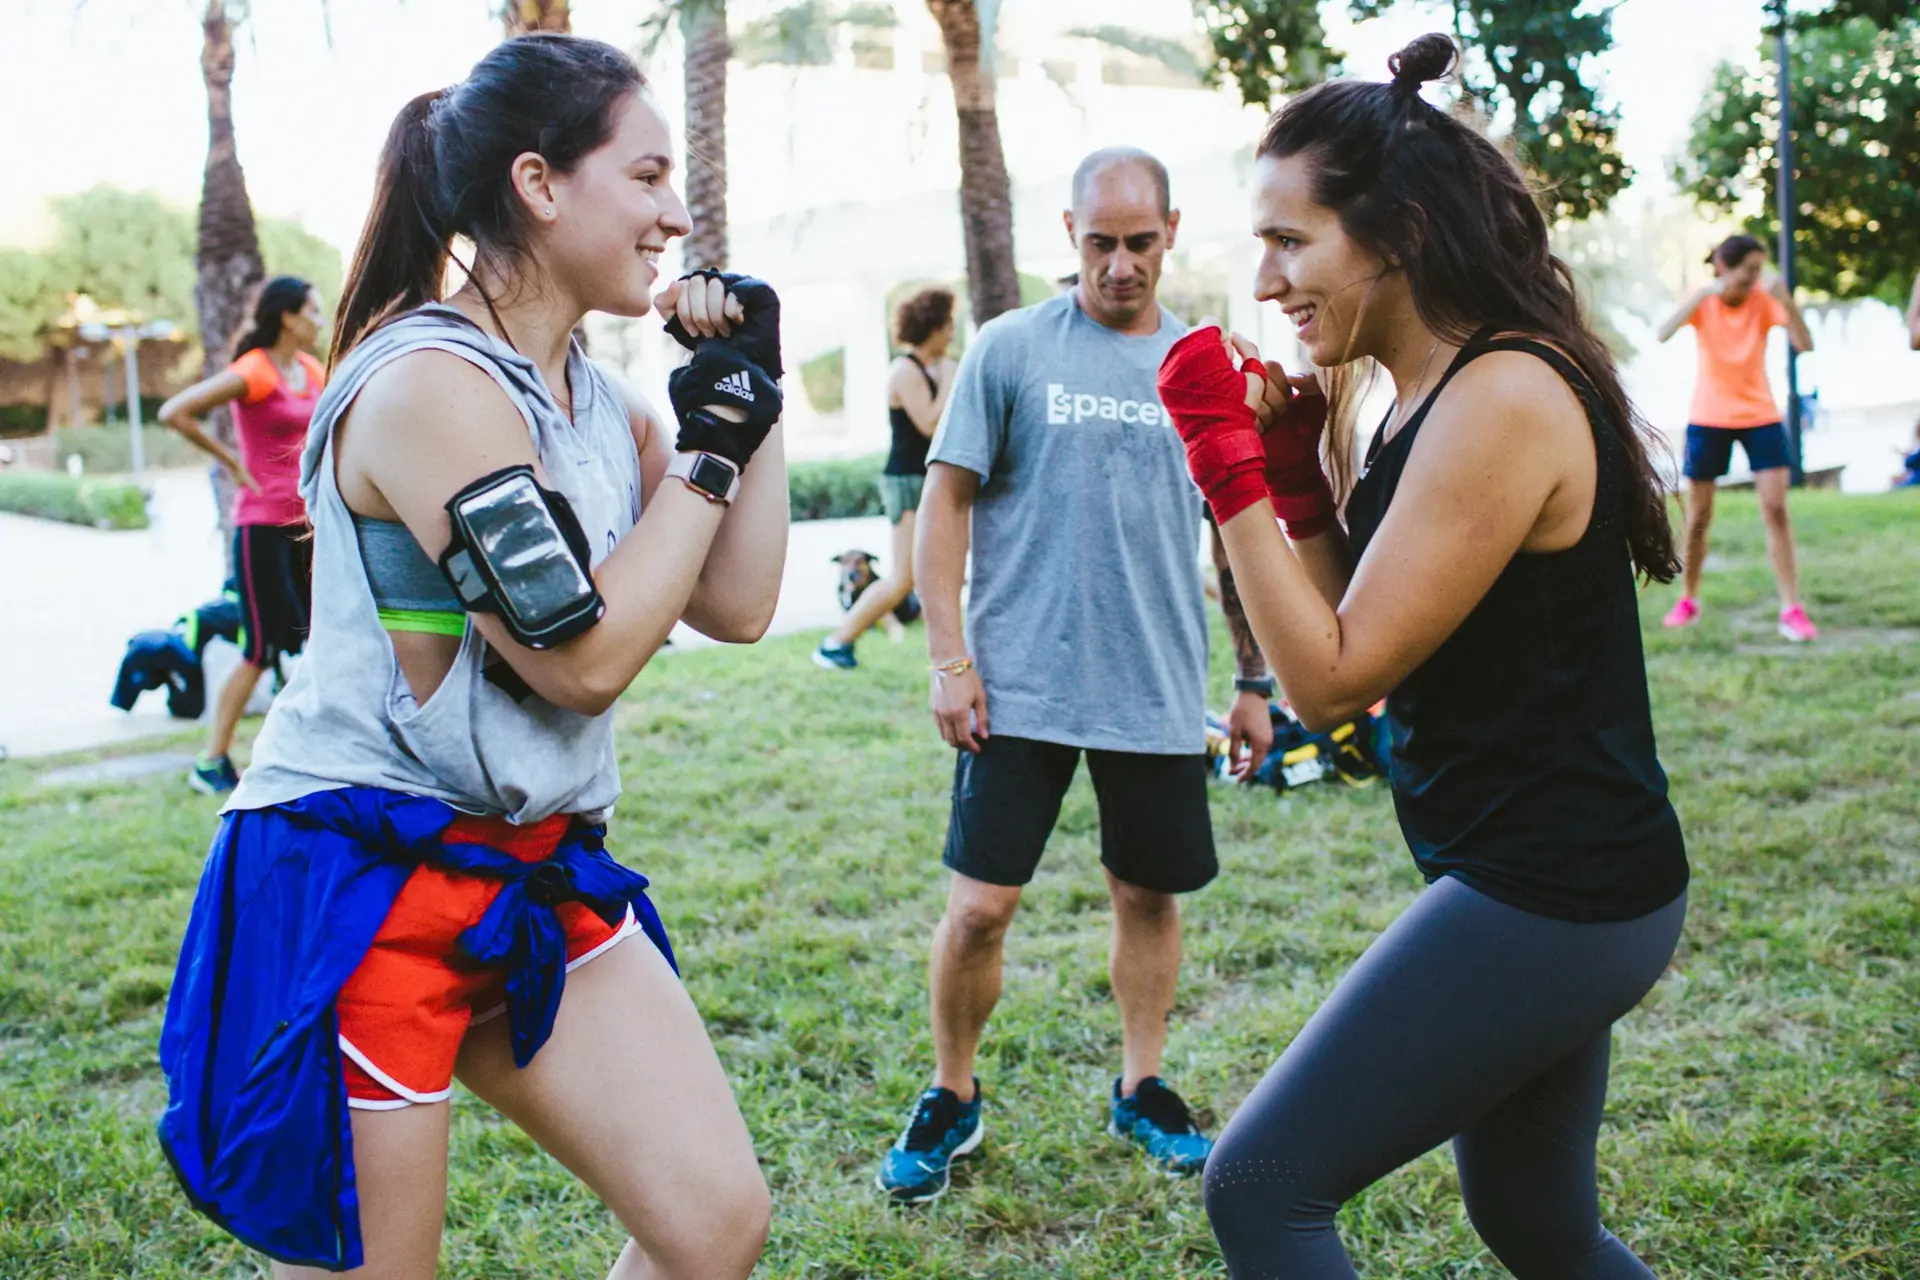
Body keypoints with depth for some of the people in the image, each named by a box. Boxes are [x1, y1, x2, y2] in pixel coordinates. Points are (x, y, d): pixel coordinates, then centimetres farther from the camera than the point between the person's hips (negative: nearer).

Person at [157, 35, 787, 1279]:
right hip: (358, 882, -8)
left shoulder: (596, 400, 8)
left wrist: (759, 397, 2)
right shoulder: (432, 385, -18)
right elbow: (582, 657, -19)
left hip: (536, 875, 8)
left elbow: (736, 608, 8)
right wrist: (708, 448, -10)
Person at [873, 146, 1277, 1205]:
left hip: (1159, 695, 3)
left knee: (1150, 895, 12)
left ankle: (1141, 1089, 32)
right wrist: (948, 658, -8)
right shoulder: (1011, 349, -2)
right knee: (979, 905, -2)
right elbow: (944, 502, -2)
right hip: (1019, 689, -3)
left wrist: (1255, 682, 12)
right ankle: (952, 1099, 20)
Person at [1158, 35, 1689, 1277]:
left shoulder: (1505, 399, -20)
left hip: (1547, 898, -10)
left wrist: (1231, 467, -17)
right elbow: (1362, 647, 11)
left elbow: (1334, 678, -20)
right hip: (1548, 892, 10)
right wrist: (1294, 473, 2)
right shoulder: (1428, 395, 8)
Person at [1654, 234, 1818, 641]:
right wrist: (1704, 294, -36)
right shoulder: (1703, 300, -8)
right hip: (1708, 419, 0)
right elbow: (1663, 334, -27)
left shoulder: (1765, 299, -8)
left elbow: (1804, 344, -21)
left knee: (1776, 509, -10)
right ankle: (1688, 600, 24)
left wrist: (1786, 299, -34)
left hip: (1760, 417, 0)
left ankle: (1792, 610, -7)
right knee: (1698, 519, 6)